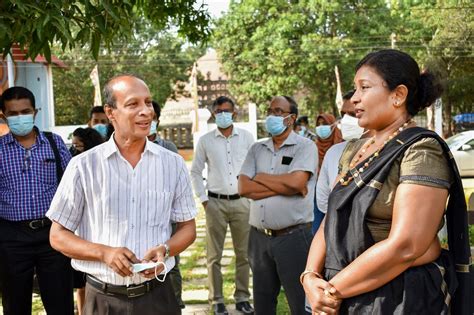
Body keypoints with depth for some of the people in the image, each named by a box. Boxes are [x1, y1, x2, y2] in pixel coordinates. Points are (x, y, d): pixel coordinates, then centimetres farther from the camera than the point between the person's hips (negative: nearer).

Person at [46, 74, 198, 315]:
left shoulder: (173, 164, 2)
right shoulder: (84, 166, -5)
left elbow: (187, 227, 8)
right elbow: (58, 236, 0)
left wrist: (165, 250, -13)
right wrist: (104, 252, -17)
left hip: (157, 295, 2)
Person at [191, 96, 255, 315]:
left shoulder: (246, 137, 3)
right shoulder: (205, 140, 2)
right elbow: (195, 171, 7)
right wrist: (203, 199, 1)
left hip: (242, 202, 1)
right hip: (216, 203, 0)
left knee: (244, 254, 6)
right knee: (214, 255, 3)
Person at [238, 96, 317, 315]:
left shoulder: (305, 146, -3)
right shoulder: (257, 149, 11)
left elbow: (296, 182, -19)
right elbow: (244, 188, -1)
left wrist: (261, 177, -4)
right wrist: (284, 185, -10)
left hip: (293, 237, -5)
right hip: (259, 237, 5)